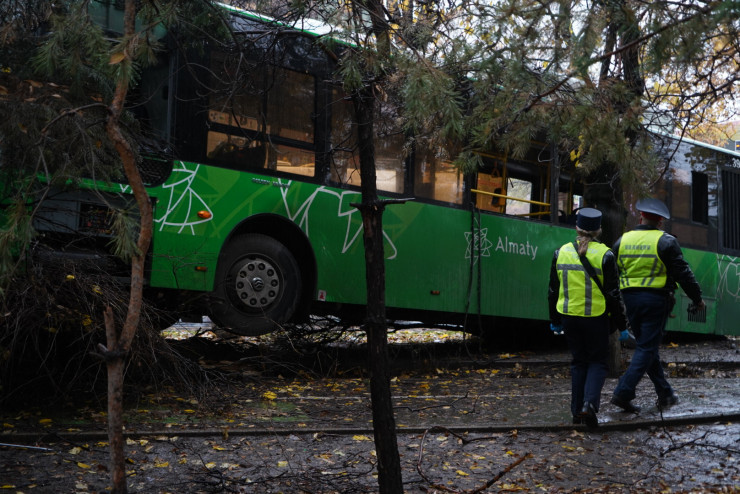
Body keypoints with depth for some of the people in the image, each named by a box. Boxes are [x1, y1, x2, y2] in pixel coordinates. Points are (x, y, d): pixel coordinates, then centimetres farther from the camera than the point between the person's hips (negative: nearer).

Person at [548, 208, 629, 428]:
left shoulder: (561, 252, 1)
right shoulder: (604, 255, -10)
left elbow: (553, 291, 8)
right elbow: (613, 294, -8)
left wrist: (555, 321, 19)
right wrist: (622, 325, 1)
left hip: (569, 317, 3)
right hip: (596, 318, -3)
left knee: (578, 361, 17)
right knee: (598, 362, 11)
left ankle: (577, 411, 17)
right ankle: (590, 403, -10)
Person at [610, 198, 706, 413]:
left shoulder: (622, 241, 7)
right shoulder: (666, 242, -6)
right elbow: (682, 273, -6)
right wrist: (697, 298, 5)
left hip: (630, 299, 5)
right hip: (655, 299, -5)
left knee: (647, 346, 15)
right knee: (647, 348, -1)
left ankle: (665, 394, 21)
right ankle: (623, 392, -11)